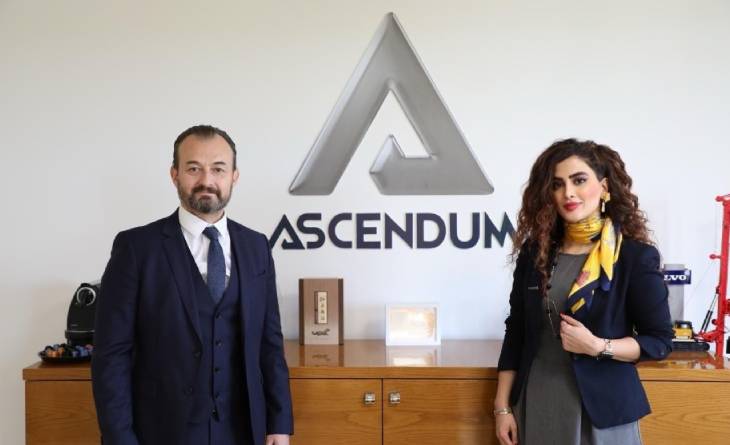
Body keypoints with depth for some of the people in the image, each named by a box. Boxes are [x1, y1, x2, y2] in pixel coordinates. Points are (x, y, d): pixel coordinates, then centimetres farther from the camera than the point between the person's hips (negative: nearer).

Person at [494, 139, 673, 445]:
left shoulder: (635, 256, -8)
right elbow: (515, 332, 5)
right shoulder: (534, 251, 1)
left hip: (601, 406, -3)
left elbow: (660, 341, -4)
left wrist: (597, 346, -19)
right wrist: (502, 406, 2)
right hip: (535, 404, 3)